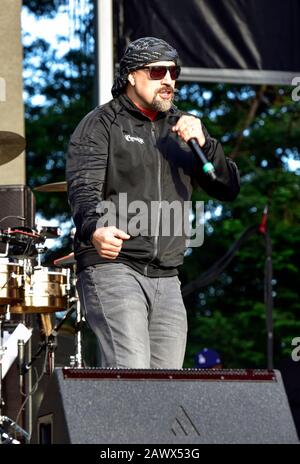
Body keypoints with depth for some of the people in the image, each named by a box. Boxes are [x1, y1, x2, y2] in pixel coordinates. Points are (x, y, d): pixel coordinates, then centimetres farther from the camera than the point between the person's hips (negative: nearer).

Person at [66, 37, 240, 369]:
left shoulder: (182, 128, 18)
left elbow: (229, 189, 13)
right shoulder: (101, 125, 1)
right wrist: (94, 230, -35)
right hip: (112, 266, -6)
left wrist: (204, 144, -6)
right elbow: (82, 188, -13)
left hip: (167, 280, 6)